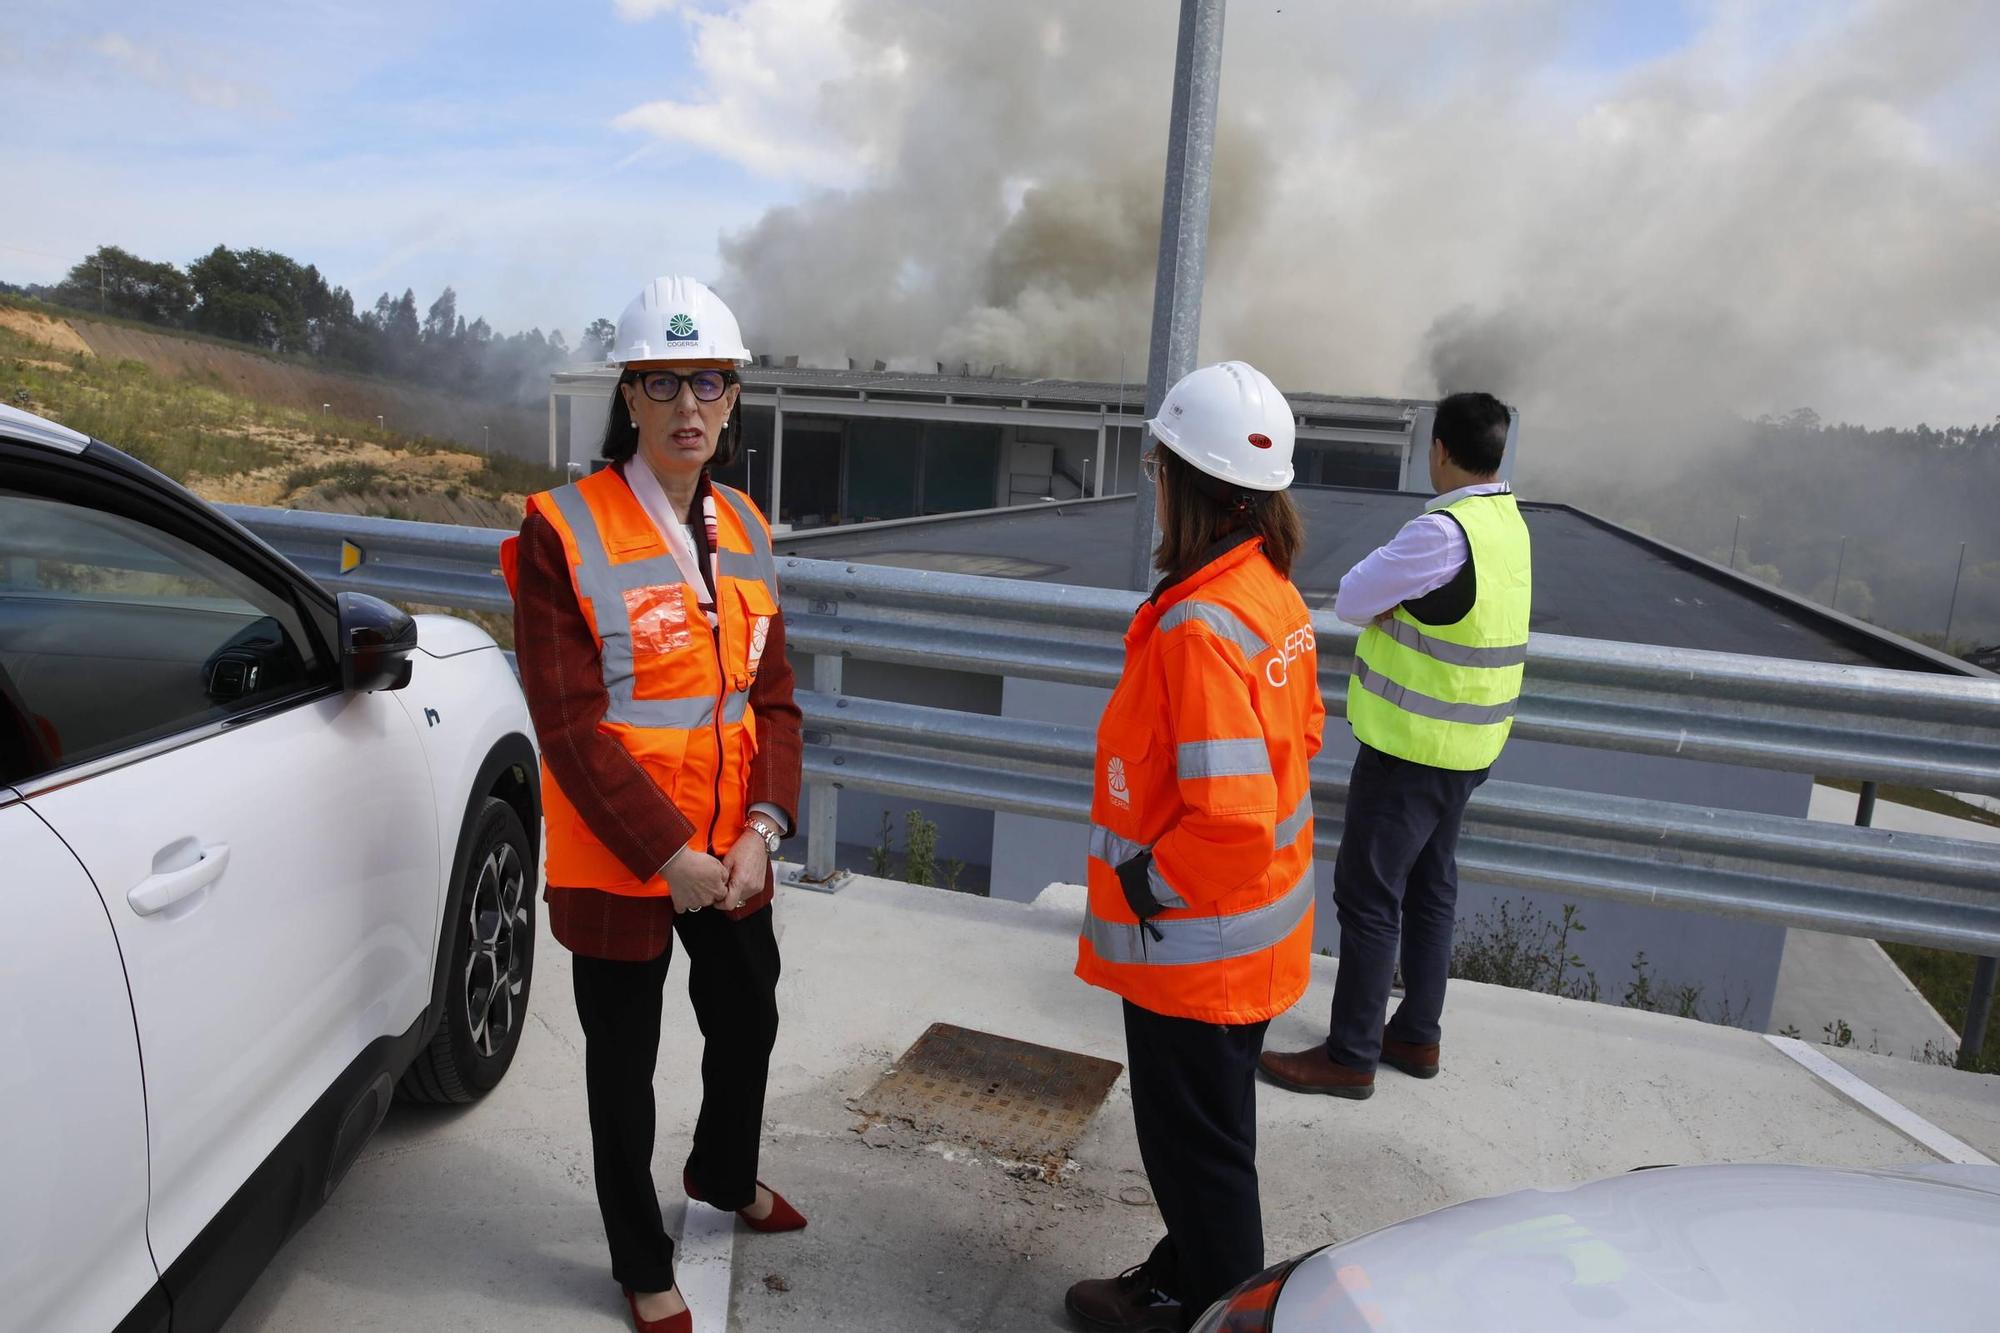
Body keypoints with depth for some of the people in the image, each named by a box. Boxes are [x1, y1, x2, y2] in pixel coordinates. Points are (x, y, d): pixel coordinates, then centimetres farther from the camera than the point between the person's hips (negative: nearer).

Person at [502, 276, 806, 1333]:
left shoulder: (742, 530, 3)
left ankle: (724, 1173, 54)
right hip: (617, 862, -5)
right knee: (624, 1062, 13)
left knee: (748, 1025, 23)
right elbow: (569, 725, -19)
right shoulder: (563, 531, -15)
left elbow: (772, 696, 4)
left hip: (732, 853, 6)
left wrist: (762, 829, -9)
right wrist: (668, 854, -20)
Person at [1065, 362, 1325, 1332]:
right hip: (1253, 928, 9)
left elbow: (1233, 819, -32)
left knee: (1199, 1149, 11)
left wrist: (1146, 881, -15)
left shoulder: (1199, 626, -28)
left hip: (1192, 944, -9)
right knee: (1203, 1133, 25)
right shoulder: (1273, 591, 0)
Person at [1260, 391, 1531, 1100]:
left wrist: (1387, 607, -1)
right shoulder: (1509, 521, 6)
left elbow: (1350, 600, -17)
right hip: (1465, 747, 9)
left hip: (1411, 745, -9)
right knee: (1430, 889, 17)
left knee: (1368, 896, 0)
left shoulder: (1443, 531, -23)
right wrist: (1403, 606, -7)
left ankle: (1351, 1056, 10)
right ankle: (1417, 1035, 30)